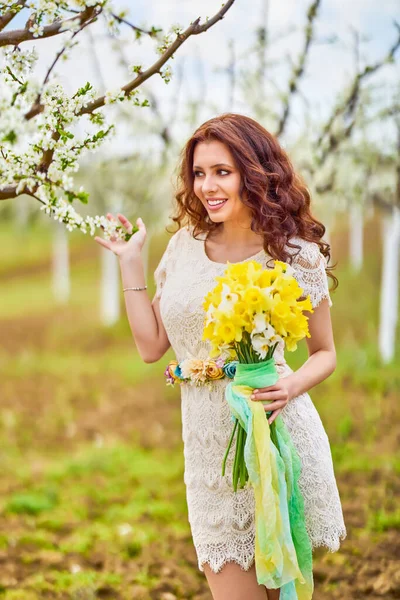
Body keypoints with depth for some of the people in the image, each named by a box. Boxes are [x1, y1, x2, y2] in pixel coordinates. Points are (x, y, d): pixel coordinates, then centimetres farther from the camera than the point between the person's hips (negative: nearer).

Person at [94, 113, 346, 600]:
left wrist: (294, 385, -16)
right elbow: (151, 345, 8)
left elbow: (324, 353, 6)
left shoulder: (296, 257, -5)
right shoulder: (185, 245, 6)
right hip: (211, 451, 3)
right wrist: (129, 260, 5)